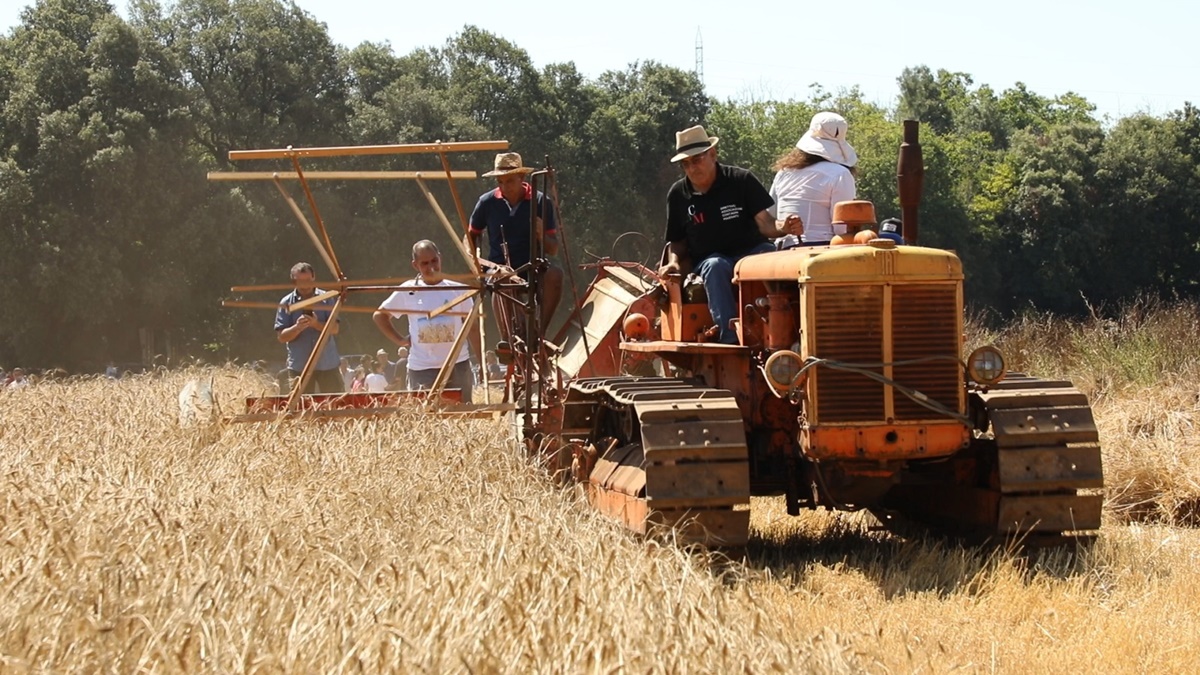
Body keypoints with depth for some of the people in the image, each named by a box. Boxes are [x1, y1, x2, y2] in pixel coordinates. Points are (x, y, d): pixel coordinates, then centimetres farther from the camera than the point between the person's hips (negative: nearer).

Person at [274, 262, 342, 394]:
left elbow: (334, 328, -3)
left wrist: (316, 324, -21)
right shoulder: (286, 303, 1)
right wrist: (297, 328, -22)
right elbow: (281, 336, -2)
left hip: (327, 364, 1)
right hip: (299, 367, -1)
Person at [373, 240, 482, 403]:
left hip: (457, 366, 1)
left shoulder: (458, 290, 2)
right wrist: (400, 340, 4)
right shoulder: (407, 291, 2)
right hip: (422, 369, 0)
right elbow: (379, 315, 14)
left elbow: (471, 329, 6)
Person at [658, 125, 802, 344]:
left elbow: (764, 223, -8)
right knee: (715, 267, -37)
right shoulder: (678, 195, 4)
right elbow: (677, 241, 14)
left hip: (751, 252, 0)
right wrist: (674, 262, -8)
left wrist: (783, 228, -30)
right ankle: (730, 339, -47)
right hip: (708, 260, 1)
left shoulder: (741, 180, -2)